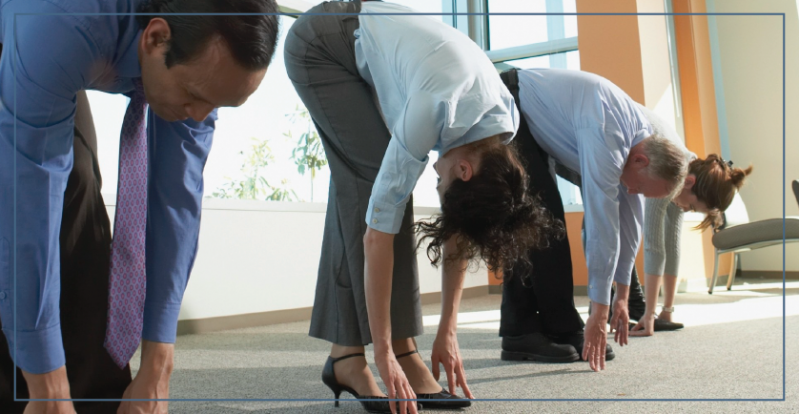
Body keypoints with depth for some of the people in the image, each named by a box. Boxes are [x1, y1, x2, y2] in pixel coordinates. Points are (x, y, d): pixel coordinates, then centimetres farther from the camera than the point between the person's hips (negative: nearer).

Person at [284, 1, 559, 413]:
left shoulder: (503, 121, -16)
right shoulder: (434, 113, -37)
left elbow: (459, 228, -9)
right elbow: (378, 233, -34)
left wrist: (447, 332, -8)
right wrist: (385, 352, -31)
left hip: (373, 48, 7)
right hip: (321, 43, -6)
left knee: (357, 186, -2)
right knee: (372, 180, -20)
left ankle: (345, 354, 2)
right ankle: (404, 349, -16)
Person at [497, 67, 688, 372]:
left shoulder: (643, 137, -4)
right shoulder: (606, 134, -33)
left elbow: (629, 220, 3)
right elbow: (602, 224, -33)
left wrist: (622, 296, 8)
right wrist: (600, 311, -28)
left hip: (532, 122, 9)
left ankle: (521, 333, 3)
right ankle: (562, 331, -9)